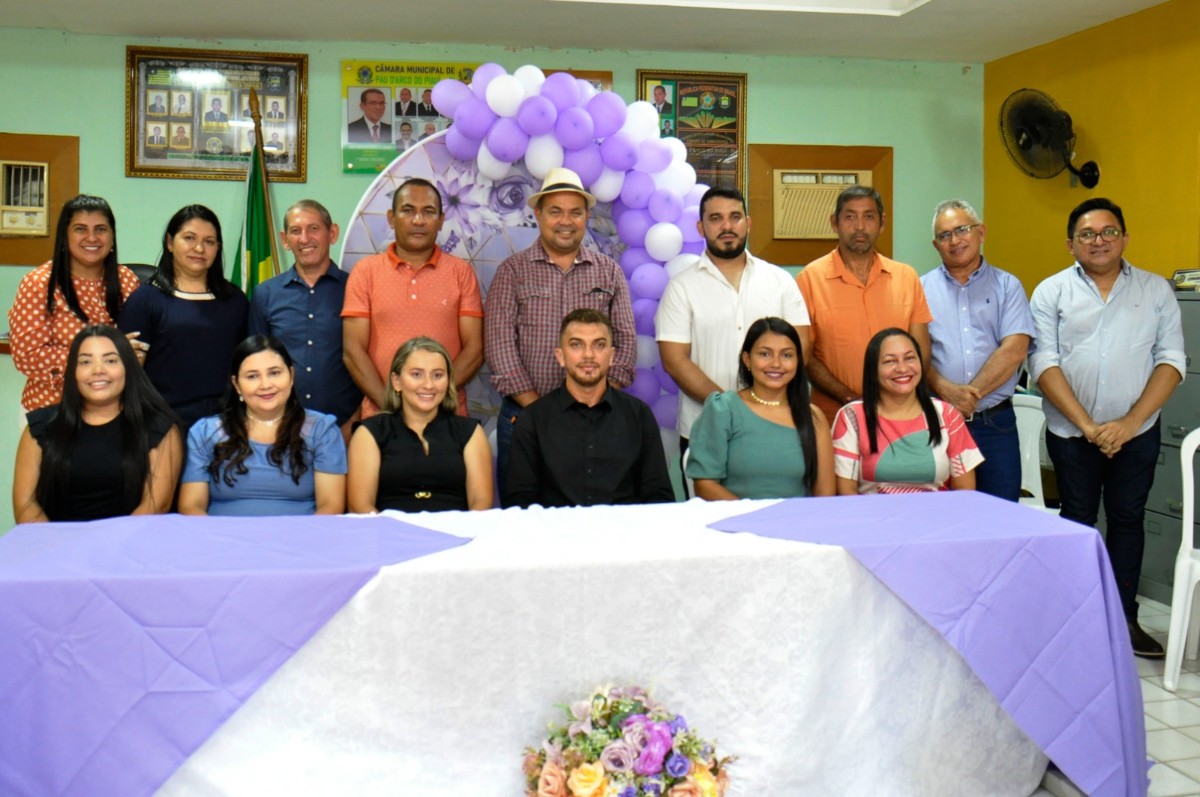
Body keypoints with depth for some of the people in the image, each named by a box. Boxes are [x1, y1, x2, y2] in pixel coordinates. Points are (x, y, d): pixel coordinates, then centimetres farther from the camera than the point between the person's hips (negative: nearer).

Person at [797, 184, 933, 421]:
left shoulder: (907, 277, 7)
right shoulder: (810, 278, -3)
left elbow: (921, 351, 7)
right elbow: (803, 355, -4)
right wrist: (849, 399, -14)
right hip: (833, 418, -2)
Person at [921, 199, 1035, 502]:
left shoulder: (1007, 286, 7)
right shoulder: (922, 288, 7)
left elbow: (1014, 350, -5)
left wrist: (972, 393, -14)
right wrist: (946, 390, -18)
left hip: (996, 421, 0)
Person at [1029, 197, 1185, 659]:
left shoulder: (1156, 290, 4)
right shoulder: (1051, 292, 1)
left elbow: (1171, 360, -2)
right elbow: (1044, 363, -7)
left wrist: (1129, 422, -13)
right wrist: (1087, 425, -15)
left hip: (1136, 432, 1)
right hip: (1071, 432, -1)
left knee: (1127, 519, 9)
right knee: (1077, 520, 8)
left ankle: (1123, 617, 20)